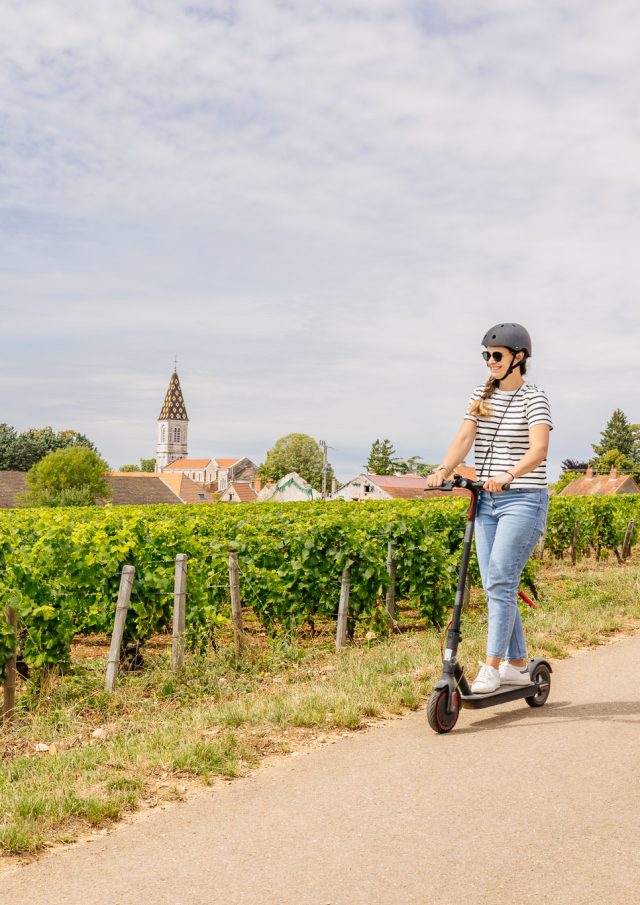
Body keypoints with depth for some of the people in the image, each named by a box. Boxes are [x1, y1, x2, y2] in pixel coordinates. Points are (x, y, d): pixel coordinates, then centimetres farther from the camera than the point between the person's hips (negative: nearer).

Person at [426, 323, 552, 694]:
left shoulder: (534, 398, -6)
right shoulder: (482, 396, 11)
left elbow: (539, 448, -21)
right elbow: (464, 438, -1)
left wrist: (508, 475, -37)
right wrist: (443, 471, -19)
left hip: (523, 500, -6)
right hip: (486, 500, 6)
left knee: (500, 580, -14)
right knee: (495, 586, 7)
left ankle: (492, 666, -7)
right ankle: (517, 665, 18)